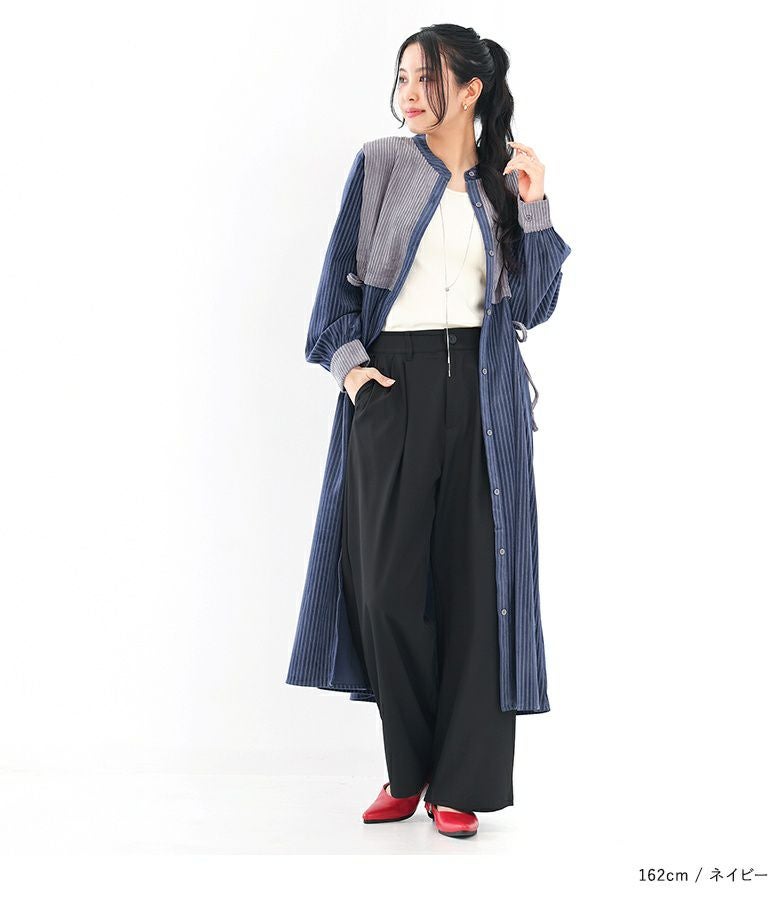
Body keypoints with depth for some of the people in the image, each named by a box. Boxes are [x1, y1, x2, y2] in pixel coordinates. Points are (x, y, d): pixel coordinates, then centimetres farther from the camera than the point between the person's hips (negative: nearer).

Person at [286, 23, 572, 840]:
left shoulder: (506, 180, 10)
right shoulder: (379, 165, 7)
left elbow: (532, 307, 5)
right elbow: (341, 273, 6)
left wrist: (533, 207, -3)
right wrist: (347, 361, -7)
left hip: (482, 392, 1)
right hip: (393, 383, 0)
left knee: (475, 578, -1)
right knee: (385, 579, -2)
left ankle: (462, 781, 8)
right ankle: (409, 768, 15)